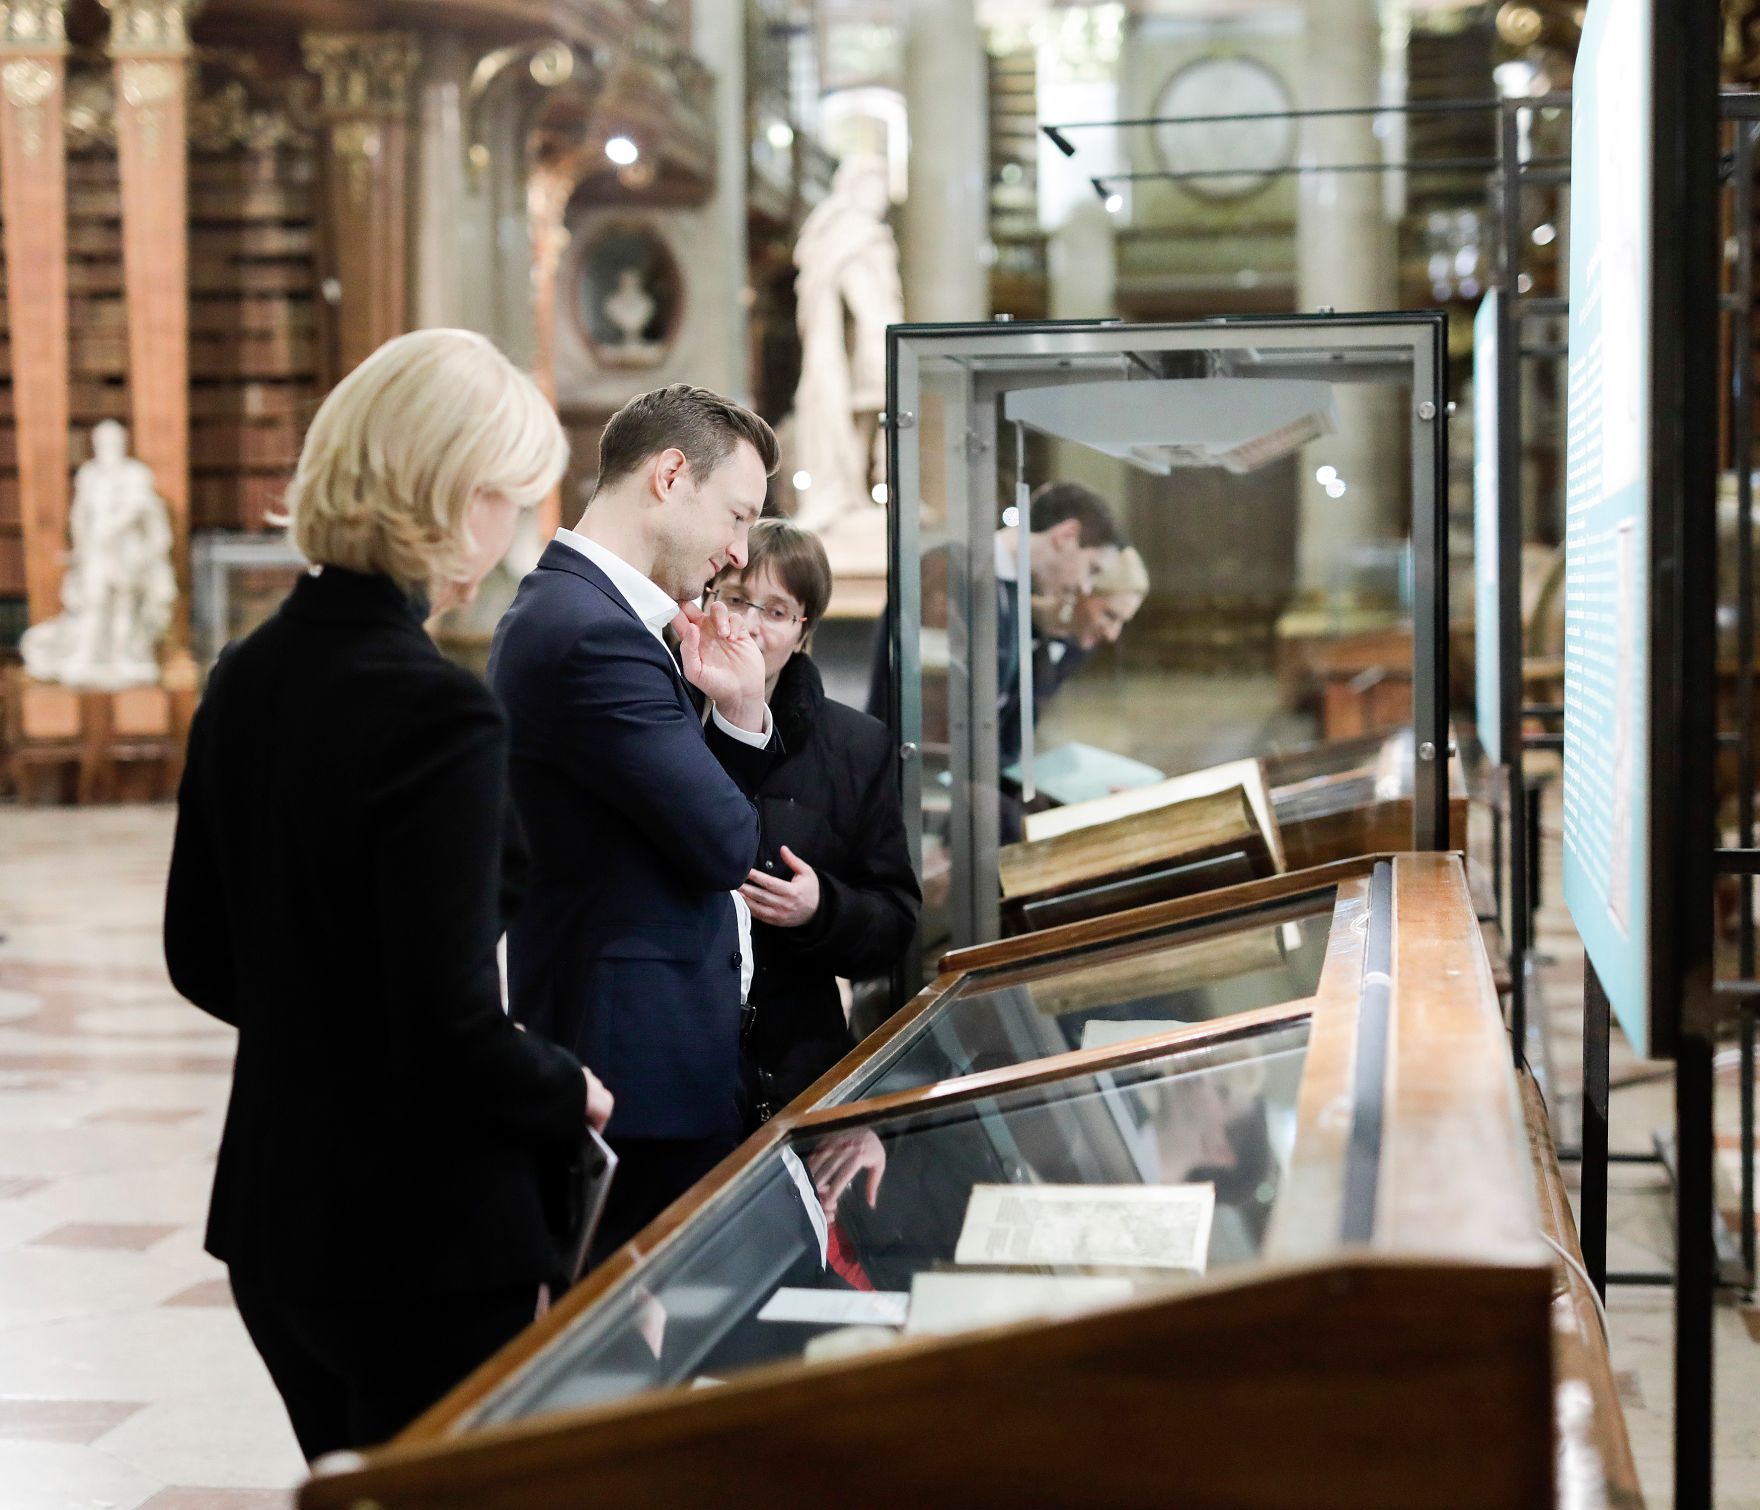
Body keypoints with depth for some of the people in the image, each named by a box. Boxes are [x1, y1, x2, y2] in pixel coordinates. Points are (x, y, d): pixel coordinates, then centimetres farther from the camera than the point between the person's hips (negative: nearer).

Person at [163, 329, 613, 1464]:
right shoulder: (438, 711, -22)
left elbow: (204, 962, 11)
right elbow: (454, 1035, -23)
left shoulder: (246, 678, 2)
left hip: (275, 1213, 8)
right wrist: (571, 1096, -5)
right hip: (426, 1244, -8)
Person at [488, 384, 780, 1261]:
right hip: (647, 1063, -11)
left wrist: (739, 714, 1)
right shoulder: (596, 634, -20)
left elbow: (686, 803, 19)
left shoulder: (565, 610, 14)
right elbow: (726, 845, -19)